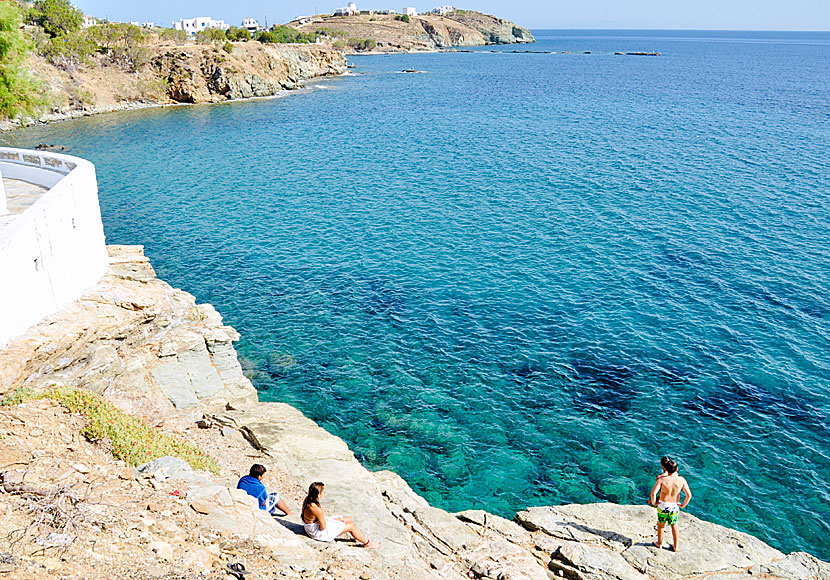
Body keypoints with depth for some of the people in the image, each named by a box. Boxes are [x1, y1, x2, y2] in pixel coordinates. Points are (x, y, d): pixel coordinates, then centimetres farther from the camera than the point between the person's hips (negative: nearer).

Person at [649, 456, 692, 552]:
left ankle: (659, 543, 40)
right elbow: (689, 495, -14)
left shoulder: (662, 479, -21)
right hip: (675, 507, 2)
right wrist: (683, 505, 2)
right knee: (674, 525, 25)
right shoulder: (681, 480, -16)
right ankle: (675, 546, 37)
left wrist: (654, 503, -8)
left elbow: (653, 493, -26)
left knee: (661, 525, 21)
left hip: (663, 505, -2)